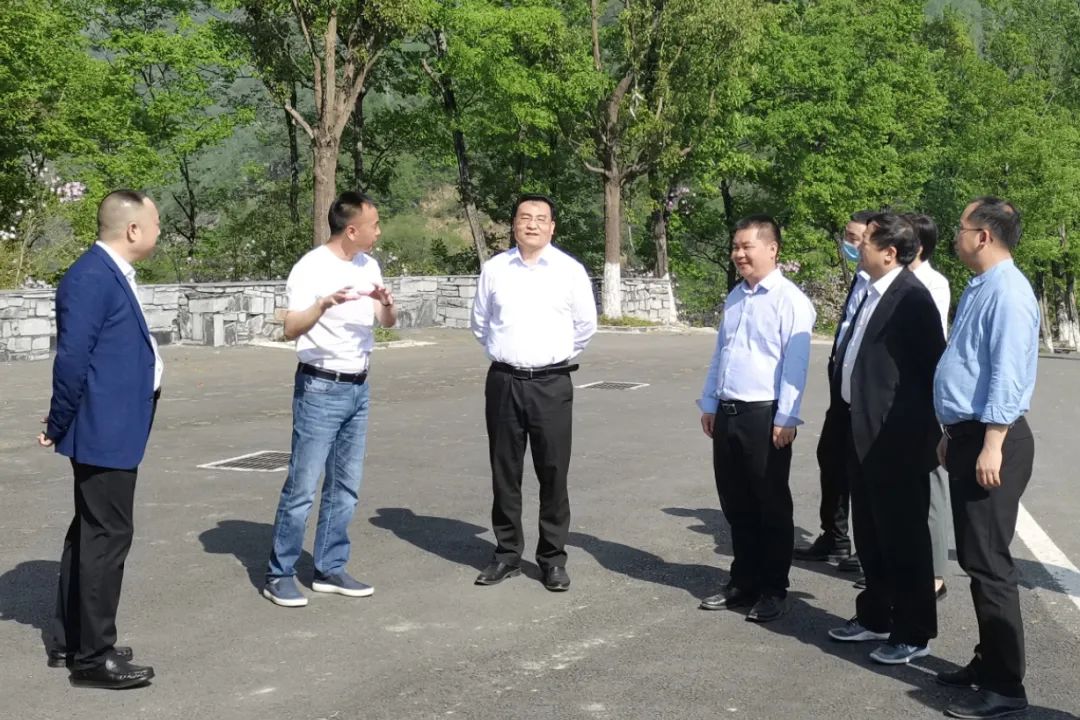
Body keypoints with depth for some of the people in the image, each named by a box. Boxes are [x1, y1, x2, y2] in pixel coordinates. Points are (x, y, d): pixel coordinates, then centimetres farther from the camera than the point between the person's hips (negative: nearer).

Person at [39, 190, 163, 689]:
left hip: (113, 428, 11)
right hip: (105, 430, -10)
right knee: (108, 536, -4)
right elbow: (72, 358, -21)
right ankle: (93, 657, 7)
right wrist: (59, 427, -12)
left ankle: (67, 641, 29)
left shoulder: (112, 274, 13)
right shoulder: (90, 278, -19)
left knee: (89, 532, 17)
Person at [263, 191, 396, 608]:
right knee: (302, 486, -4)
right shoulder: (311, 268, -13)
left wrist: (386, 302, -12)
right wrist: (323, 305, -39)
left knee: (345, 486, 10)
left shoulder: (368, 265, 8)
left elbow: (388, 323, 10)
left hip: (359, 387, 7)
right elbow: (291, 329, -21)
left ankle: (330, 569, 20)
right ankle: (279, 575, 6)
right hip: (321, 388, -7)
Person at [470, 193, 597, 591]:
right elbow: (480, 322, 17)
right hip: (503, 381, 2)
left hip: (551, 383, -2)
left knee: (553, 473, 1)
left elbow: (585, 325, 10)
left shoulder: (570, 270, -1)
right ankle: (507, 553, 20)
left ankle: (553, 558, 13)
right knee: (504, 472, 8)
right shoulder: (494, 268, 3)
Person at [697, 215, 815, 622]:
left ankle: (773, 590, 17)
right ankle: (743, 582, 27)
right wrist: (709, 404, 18)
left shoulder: (789, 299, -11)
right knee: (736, 505, 15)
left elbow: (795, 363, -15)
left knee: (771, 507, 5)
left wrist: (786, 418, -18)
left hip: (765, 416, -7)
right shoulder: (735, 297, 14)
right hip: (727, 413, 8)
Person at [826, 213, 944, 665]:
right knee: (870, 533, 19)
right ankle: (875, 616, 32)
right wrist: (856, 421, 15)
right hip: (864, 432, 10)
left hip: (896, 437, -10)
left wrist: (923, 431, -11)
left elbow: (932, 365, -15)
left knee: (904, 535, 1)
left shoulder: (911, 297, -16)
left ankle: (912, 633, 13)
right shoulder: (874, 294, 12)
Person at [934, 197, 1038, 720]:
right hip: (967, 436, 10)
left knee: (988, 563, -5)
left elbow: (1008, 373, -22)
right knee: (974, 559, 16)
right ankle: (989, 662, 27)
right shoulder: (977, 289, 15)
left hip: (991, 442, -10)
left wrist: (992, 445, -25)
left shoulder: (1007, 291, -16)